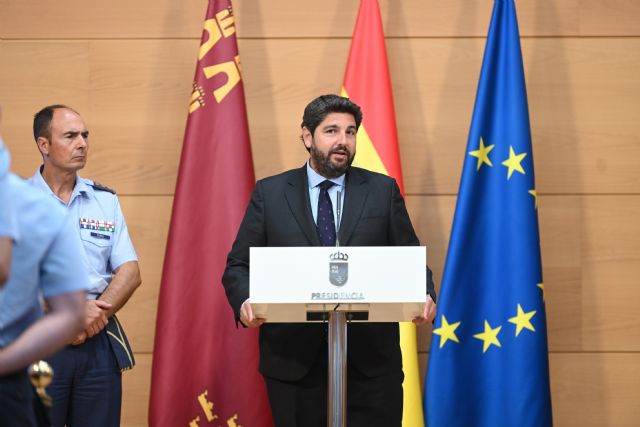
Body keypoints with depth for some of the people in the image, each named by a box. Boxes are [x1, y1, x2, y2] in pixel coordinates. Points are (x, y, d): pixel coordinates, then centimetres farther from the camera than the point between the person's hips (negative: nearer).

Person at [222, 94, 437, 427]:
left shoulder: (383, 190, 9)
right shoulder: (269, 193, 7)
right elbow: (239, 266, 7)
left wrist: (424, 296, -13)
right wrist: (245, 302, -14)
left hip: (371, 361, 0)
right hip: (294, 361, 0)